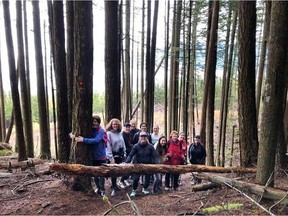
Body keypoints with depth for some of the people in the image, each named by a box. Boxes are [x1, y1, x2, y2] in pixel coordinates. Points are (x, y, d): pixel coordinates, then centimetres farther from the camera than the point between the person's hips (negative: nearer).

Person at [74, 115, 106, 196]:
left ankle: (102, 189, 22)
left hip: (101, 156, -5)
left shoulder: (101, 131, -14)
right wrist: (73, 136, -18)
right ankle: (98, 188, 35)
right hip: (93, 156, 5)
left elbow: (95, 140, -28)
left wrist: (83, 139, -33)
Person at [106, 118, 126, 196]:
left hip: (120, 154, 6)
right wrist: (111, 157, -19)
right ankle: (113, 188, 10)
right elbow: (108, 146, -16)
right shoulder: (109, 133, -11)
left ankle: (114, 185, 31)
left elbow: (123, 144, 11)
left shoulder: (120, 133, 7)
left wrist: (124, 154, 8)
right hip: (113, 155, -6)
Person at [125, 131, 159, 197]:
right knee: (136, 178, -11)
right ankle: (134, 190, 17)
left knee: (148, 178, 7)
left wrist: (157, 164, -22)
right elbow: (131, 155, -15)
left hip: (148, 165, 2)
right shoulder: (136, 146, -10)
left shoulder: (150, 146, -7)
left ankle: (144, 189, 38)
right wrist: (126, 162, -29)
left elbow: (154, 156, -8)